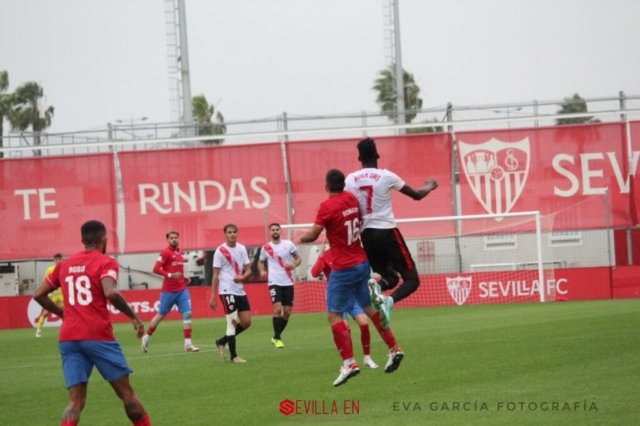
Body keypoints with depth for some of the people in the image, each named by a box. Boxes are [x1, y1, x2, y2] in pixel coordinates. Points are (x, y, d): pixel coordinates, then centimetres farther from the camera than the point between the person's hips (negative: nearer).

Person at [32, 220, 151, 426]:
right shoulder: (106, 262, -1)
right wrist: (134, 317, -9)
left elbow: (38, 295, 18)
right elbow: (110, 293, -20)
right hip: (98, 336, -4)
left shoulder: (65, 264, 15)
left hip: (68, 338, 4)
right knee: (126, 393, 9)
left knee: (75, 402, -1)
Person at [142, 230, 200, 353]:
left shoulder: (179, 252, 12)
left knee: (187, 313, -6)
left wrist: (184, 278, 10)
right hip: (168, 290, -6)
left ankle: (188, 344, -6)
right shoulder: (166, 253, -10)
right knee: (161, 314, 7)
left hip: (182, 289, 6)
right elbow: (156, 269, -16)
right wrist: (170, 275, -26)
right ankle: (147, 337, 26)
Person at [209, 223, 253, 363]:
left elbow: (248, 269, 12)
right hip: (227, 291, -6)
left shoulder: (242, 248, 8)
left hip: (240, 291, 6)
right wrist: (213, 296, -9)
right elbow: (215, 275, -6)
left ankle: (222, 341, 24)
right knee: (232, 322, -8)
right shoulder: (220, 251, -7)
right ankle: (233, 356, 0)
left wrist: (243, 277, -12)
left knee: (246, 322, 6)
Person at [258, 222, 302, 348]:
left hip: (288, 282, 2)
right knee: (278, 308, -17)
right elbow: (261, 262, 18)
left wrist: (294, 265, -14)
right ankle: (277, 338, -9)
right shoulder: (266, 248, 3)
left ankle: (276, 336, 21)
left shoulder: (288, 244, 1)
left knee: (287, 312, 4)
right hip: (274, 282, -2)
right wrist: (262, 271, -3)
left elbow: (298, 259, 7)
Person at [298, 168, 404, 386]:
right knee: (369, 307, 20)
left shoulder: (327, 206, -17)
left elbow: (312, 236, -16)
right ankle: (394, 349, 22)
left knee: (334, 315, -3)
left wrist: (301, 239, 5)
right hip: (362, 262, 7)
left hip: (344, 268, -7)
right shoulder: (351, 198, 3)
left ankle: (349, 362, -13)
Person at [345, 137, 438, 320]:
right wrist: (429, 187, 27)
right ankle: (389, 300, -28)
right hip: (387, 232, -4)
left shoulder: (350, 180, 3)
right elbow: (416, 195, 7)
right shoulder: (386, 176, -5)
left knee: (390, 277, 21)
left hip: (367, 235, 4)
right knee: (411, 279, 3)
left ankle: (376, 285, -16)